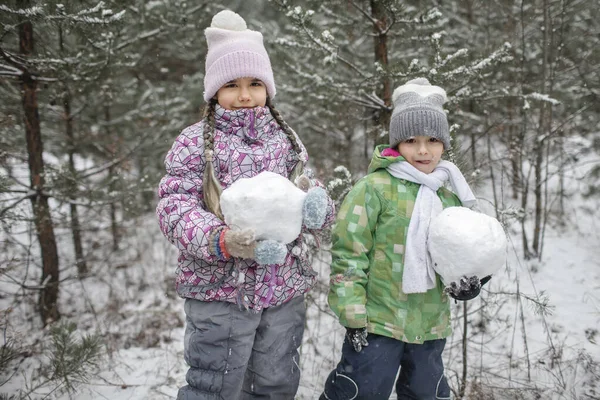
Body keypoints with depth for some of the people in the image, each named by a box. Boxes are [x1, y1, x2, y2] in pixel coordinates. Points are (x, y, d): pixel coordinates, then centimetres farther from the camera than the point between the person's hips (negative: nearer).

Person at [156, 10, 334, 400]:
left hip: (284, 291, 4)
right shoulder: (195, 142, -4)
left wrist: (313, 200, -18)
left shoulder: (287, 140, 7)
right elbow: (174, 206, -13)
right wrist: (221, 242, -31)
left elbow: (322, 209, 7)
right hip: (219, 291, -4)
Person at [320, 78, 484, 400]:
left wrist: (468, 279, -1)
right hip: (378, 324, -6)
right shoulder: (374, 188, -12)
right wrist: (353, 317, -13)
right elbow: (347, 254, -13)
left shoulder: (450, 195, 7)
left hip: (432, 326, 6)